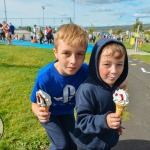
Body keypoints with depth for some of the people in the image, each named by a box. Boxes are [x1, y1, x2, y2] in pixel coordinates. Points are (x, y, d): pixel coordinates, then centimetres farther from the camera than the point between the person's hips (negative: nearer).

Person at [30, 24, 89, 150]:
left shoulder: (85, 71, -30)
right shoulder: (45, 77, -35)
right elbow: (35, 103, -20)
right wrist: (40, 113, -42)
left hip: (67, 112, 4)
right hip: (49, 114, -3)